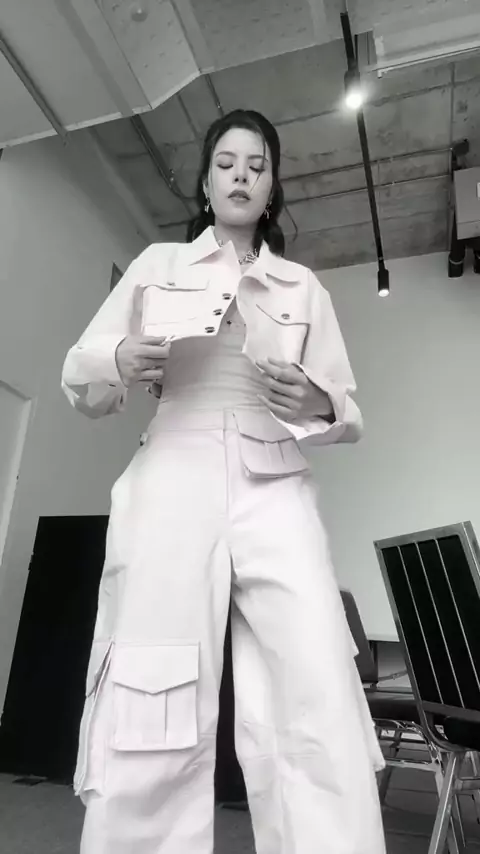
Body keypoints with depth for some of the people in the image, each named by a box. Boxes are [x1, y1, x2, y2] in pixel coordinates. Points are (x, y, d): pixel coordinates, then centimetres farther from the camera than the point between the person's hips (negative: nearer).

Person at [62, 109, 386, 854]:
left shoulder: (304, 287, 21)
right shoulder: (157, 264, 18)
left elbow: (348, 413, 16)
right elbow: (79, 377, 15)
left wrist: (317, 403, -8)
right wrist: (123, 361, -8)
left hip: (275, 496, 2)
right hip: (171, 489, 0)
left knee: (323, 715, -10)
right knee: (152, 721, -6)